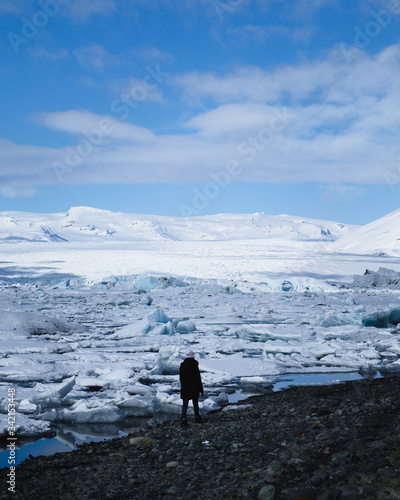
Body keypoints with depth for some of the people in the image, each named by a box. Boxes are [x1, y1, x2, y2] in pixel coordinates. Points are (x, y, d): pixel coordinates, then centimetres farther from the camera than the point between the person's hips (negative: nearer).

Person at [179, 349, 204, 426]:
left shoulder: (182, 365, -1)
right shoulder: (195, 365, -13)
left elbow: (181, 378, 8)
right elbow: (198, 378, -11)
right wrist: (201, 389, -4)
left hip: (184, 388, 2)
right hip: (194, 388, -2)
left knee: (185, 404, 2)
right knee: (195, 403, 16)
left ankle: (184, 419, -11)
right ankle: (197, 417, 29)